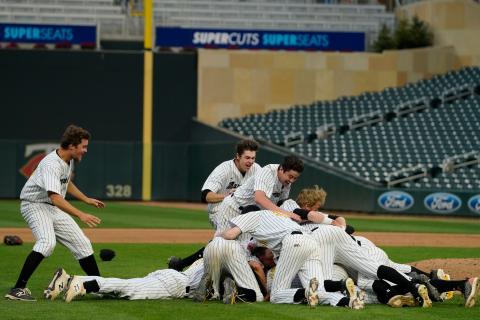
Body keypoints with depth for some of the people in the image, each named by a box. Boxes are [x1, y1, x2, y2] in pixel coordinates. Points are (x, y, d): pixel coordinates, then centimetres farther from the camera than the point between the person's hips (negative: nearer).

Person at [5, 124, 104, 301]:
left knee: (82, 243, 7)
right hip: (35, 205, -9)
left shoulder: (69, 160, 2)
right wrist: (80, 215, -49)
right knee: (47, 242, -32)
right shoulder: (51, 164, -28)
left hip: (55, 208, 9)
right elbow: (55, 197, -41)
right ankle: (18, 289, -33)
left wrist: (87, 199, 27)